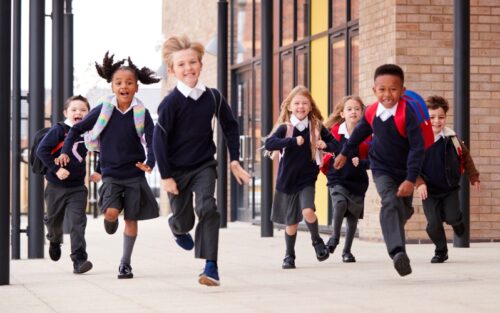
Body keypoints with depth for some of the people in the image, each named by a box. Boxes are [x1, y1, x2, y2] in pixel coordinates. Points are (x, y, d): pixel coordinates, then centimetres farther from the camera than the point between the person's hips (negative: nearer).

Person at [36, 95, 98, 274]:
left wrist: (98, 172, 5)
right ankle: (55, 241, 49)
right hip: (56, 186, -1)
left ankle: (79, 259, -14)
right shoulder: (58, 130, -10)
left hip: (78, 187, 1)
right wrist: (55, 169, -22)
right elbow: (41, 150, -16)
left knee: (78, 222, -12)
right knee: (54, 220, 17)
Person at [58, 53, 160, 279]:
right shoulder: (103, 110, -5)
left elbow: (152, 141, -9)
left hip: (134, 174, 0)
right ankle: (110, 222, 20)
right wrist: (65, 152, -7)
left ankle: (125, 263, 16)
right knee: (111, 212, -18)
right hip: (110, 173, 0)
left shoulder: (141, 113, -7)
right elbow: (77, 129, 4)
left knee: (131, 218, 3)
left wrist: (150, 163, -27)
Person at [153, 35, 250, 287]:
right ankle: (178, 229, 51)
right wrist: (165, 176, -14)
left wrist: (234, 160, 5)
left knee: (207, 208, -20)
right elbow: (159, 140, -14)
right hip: (177, 170, -1)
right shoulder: (171, 102, -16)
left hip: (204, 165, 2)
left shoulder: (213, 97, -5)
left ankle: (211, 266, -18)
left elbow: (230, 126, 8)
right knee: (182, 218, 10)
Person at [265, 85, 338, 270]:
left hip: (307, 179, 0)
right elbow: (269, 144, -23)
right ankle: (289, 256, 26)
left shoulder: (316, 127, -1)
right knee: (291, 221, 7)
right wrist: (293, 141, -31)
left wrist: (325, 145, -17)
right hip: (287, 180, 0)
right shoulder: (284, 128, -7)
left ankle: (317, 240, 7)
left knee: (308, 211, -21)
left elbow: (335, 144, 6)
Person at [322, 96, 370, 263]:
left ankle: (347, 251, 28)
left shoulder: (367, 135, -6)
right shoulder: (335, 131, -4)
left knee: (353, 216, 10)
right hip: (337, 179, -1)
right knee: (340, 204, -27)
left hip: (357, 180, 1)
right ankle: (335, 236, -3)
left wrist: (361, 163, -22)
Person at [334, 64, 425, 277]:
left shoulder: (407, 113, -25)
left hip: (404, 171, -1)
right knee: (390, 203, -22)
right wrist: (344, 153, 25)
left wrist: (411, 179, -32)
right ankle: (398, 253, -35)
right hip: (382, 169, 1)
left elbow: (417, 147, -26)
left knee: (404, 210, 14)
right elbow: (360, 132, 13)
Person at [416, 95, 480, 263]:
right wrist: (419, 182, -21)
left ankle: (457, 220, 25)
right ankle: (441, 251, 19)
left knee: (452, 217, -14)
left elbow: (465, 156, 9)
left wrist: (474, 177, 13)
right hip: (429, 191, -1)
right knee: (433, 224, -6)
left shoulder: (451, 138, -6)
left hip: (450, 188, 1)